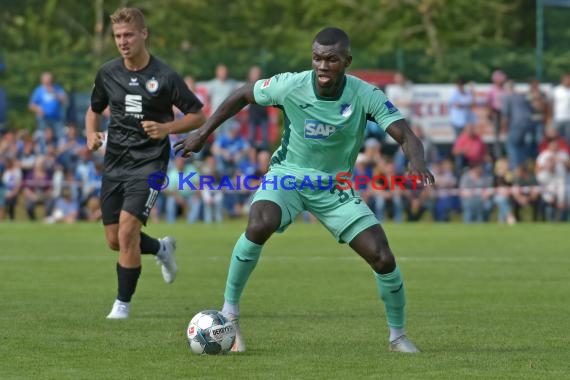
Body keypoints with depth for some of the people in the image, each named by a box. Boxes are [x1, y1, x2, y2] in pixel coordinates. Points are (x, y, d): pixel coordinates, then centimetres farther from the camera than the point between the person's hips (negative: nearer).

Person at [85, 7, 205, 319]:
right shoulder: (108, 73, 3)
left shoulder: (164, 77, -10)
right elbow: (94, 109, 20)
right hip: (114, 162, 5)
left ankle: (123, 303, -4)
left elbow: (198, 115, -2)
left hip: (149, 163, -5)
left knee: (127, 230, -19)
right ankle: (161, 249, 39)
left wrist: (167, 129, -18)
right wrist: (91, 134, -1)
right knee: (115, 241, 7)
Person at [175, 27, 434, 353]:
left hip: (335, 186, 1)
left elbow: (405, 135, -23)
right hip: (288, 174, -1)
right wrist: (203, 133, 1)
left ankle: (398, 336, 15)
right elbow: (243, 95, 1)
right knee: (259, 226, -34)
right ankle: (229, 313, -16)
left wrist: (418, 163, -45)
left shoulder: (365, 96, -18)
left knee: (383, 258, -9)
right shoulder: (291, 86, -17)